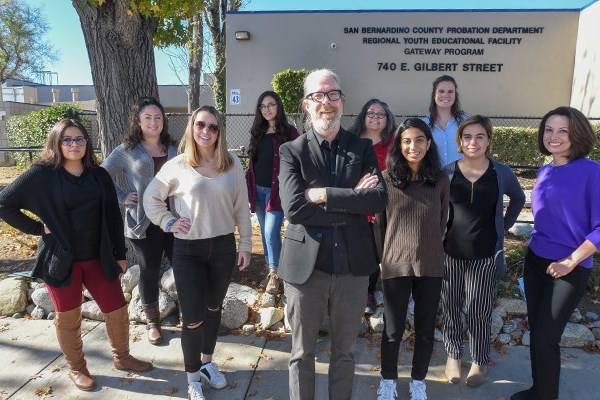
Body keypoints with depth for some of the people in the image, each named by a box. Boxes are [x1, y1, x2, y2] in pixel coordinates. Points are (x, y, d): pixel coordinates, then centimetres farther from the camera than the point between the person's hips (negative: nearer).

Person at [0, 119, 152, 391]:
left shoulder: (99, 175, 2)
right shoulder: (42, 174, -8)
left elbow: (112, 216, 5)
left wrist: (120, 253, 6)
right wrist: (37, 228, -10)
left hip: (97, 257, 3)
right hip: (61, 258, -3)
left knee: (118, 310, 8)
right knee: (68, 318, 12)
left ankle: (122, 357, 32)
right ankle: (76, 368, 34)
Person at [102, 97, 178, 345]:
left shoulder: (173, 149, 9)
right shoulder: (126, 151, 0)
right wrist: (123, 197, -6)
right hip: (144, 222, -2)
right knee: (150, 271, 11)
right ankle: (152, 321, 29)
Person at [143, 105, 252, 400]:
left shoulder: (232, 164, -2)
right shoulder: (177, 166, -6)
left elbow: (241, 207, 2)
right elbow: (151, 198, 7)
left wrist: (246, 244, 4)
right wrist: (169, 223, -5)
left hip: (223, 246, 2)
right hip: (188, 250, -2)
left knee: (213, 308, 18)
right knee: (193, 317, 2)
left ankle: (207, 363, 41)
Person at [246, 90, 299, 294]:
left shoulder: (288, 132, -4)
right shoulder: (258, 132, 11)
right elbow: (252, 162, 14)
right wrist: (250, 187, 10)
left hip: (277, 190, -6)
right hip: (258, 190, 6)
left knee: (271, 233, -11)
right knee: (264, 232, 13)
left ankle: (275, 274, 8)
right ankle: (270, 270, 28)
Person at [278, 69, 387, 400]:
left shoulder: (362, 148, 3)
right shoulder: (291, 151, -3)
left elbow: (379, 198, -12)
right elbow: (294, 208, -17)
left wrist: (324, 194, -17)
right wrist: (352, 200, -15)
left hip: (352, 264, 2)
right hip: (305, 265, -1)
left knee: (345, 350, 20)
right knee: (302, 351, 17)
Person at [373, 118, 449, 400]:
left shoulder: (440, 180, -1)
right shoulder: (386, 178, -7)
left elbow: (442, 223, 10)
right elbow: (378, 223, 1)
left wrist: (428, 248, 11)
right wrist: (385, 256, 3)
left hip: (431, 265, 2)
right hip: (395, 265, -2)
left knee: (425, 329, 14)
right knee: (393, 329, 10)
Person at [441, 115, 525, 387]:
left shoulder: (502, 174, -4)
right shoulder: (447, 173, -5)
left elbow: (518, 199, 15)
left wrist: (504, 227, 9)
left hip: (484, 255, 0)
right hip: (450, 252, 1)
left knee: (478, 311, 6)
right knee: (450, 307, 11)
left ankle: (480, 361, 28)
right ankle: (453, 355, 32)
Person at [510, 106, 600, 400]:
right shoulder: (544, 172, 6)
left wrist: (569, 262, -19)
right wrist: (535, 254, 12)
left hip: (570, 269, -6)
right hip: (535, 261, 6)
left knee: (546, 337, 2)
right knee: (536, 331, 14)